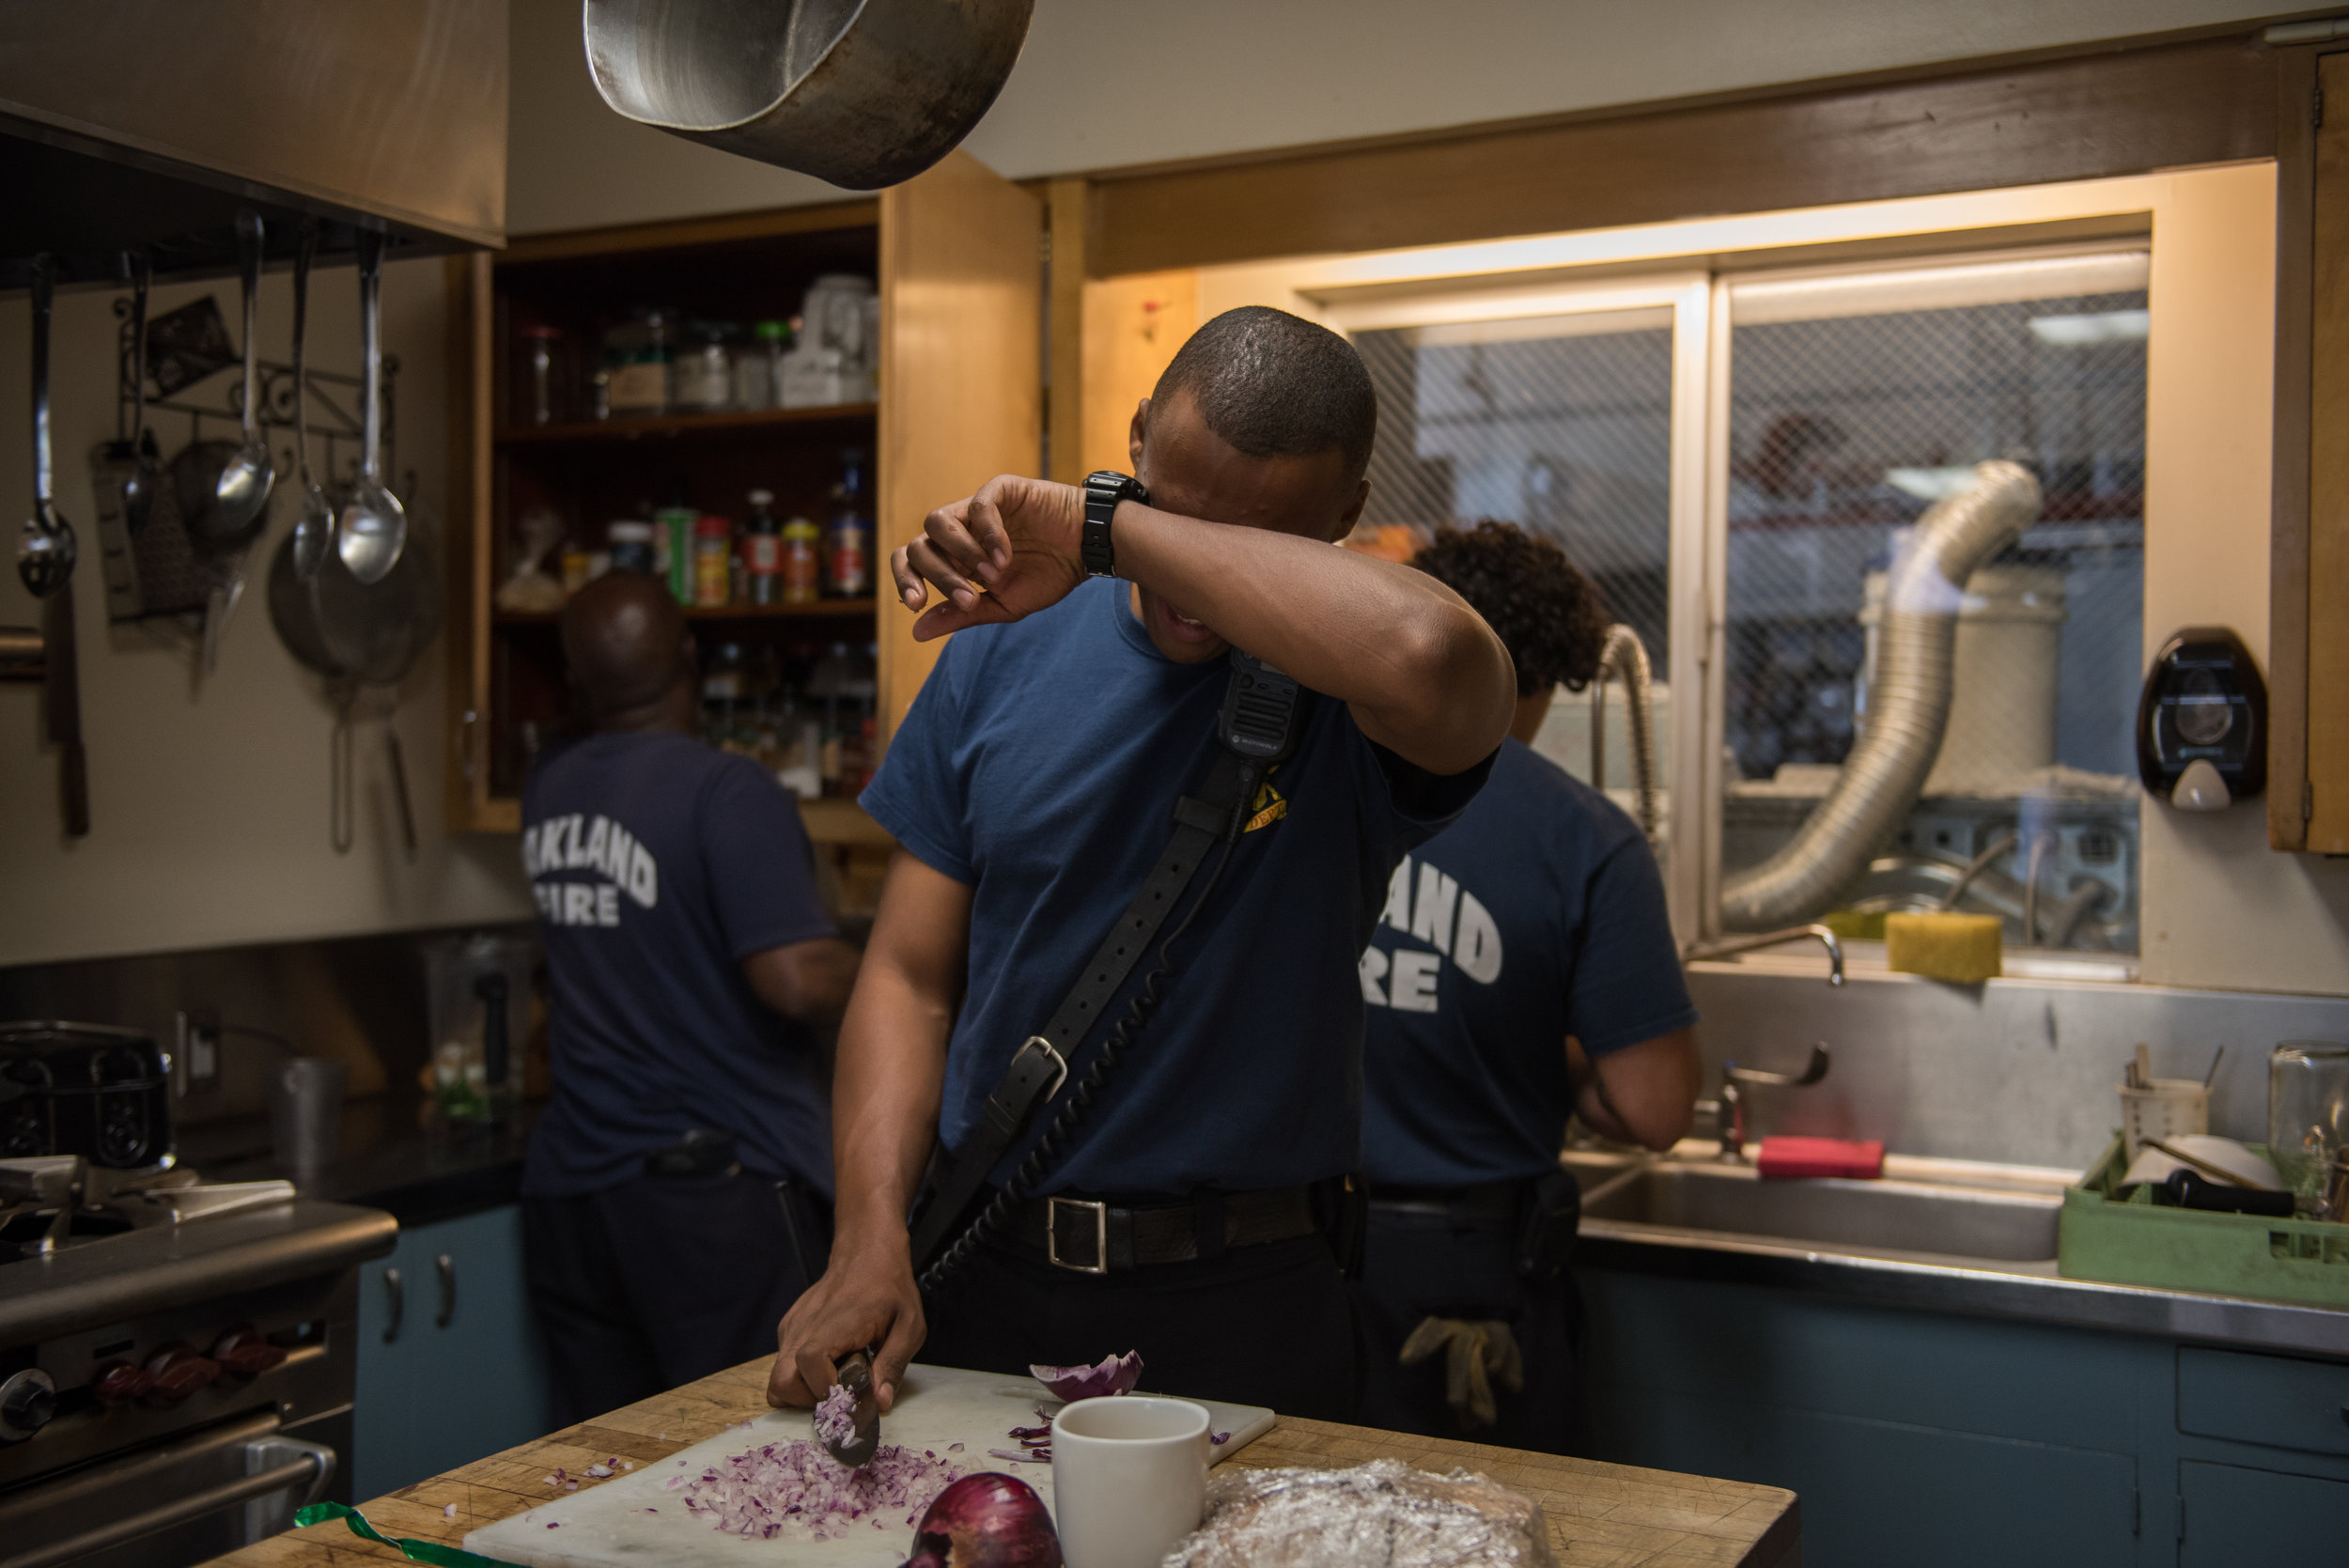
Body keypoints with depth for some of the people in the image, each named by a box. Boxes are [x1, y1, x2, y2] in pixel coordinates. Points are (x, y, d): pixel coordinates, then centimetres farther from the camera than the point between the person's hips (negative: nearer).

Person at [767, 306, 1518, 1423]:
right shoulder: (1004, 651, 1)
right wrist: (871, 1242, -12)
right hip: (982, 1285, 3)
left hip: (1244, 1308, -3)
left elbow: (1431, 660, -40)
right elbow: (911, 976, 3)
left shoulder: (1347, 692, -12)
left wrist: (1108, 528, -30)